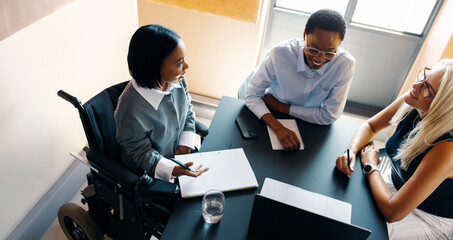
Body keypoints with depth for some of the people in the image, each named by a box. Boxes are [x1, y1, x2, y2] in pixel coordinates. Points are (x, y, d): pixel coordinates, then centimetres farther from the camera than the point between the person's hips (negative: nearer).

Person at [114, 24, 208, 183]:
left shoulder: (178, 80, -14)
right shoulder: (131, 111, -34)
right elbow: (142, 154, -21)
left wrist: (185, 144, -6)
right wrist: (173, 170, -36)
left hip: (179, 154, 6)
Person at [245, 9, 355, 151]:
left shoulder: (345, 64, -21)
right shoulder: (280, 53, -23)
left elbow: (329, 116, -16)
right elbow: (252, 95, -17)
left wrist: (278, 106, -19)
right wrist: (278, 128, -34)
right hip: (272, 119, -1)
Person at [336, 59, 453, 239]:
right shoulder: (410, 103, -18)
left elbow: (392, 212, -34)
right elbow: (370, 126, 1)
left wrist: (371, 166, -19)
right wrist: (352, 151, -20)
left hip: (428, 218, -5)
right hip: (396, 184, 6)